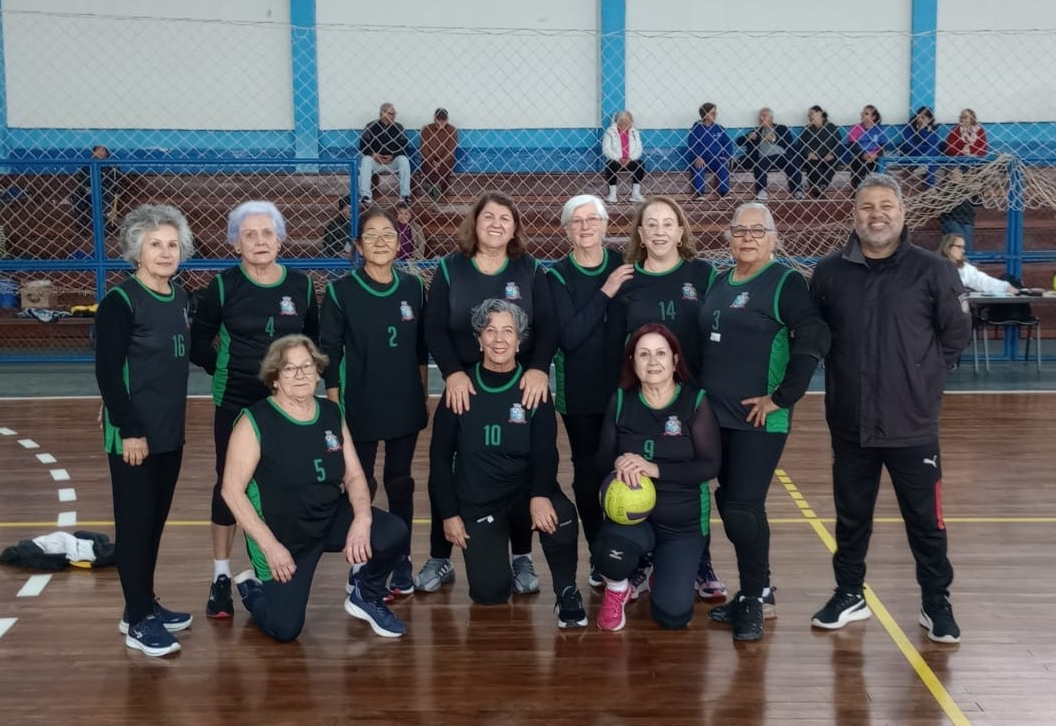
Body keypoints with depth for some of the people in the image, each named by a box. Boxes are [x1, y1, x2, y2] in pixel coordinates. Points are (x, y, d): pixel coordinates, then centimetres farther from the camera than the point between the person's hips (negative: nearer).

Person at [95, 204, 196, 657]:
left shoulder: (179, 297, 8)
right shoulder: (120, 302, -14)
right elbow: (107, 373, -16)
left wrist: (174, 423, 13)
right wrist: (129, 430, -18)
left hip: (169, 432, 7)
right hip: (133, 434, -7)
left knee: (156, 521, 15)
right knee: (135, 524, 1)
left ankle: (145, 605, 28)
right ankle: (138, 620, 11)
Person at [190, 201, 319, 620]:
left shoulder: (301, 285, 1)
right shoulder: (223, 286, -6)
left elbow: (314, 341, 14)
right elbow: (198, 344, 2)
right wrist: (223, 371, -1)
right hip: (236, 403, -2)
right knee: (229, 485, 3)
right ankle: (221, 577, 13)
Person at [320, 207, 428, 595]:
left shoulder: (413, 288, 2)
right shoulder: (341, 291, -8)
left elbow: (421, 347, 9)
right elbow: (329, 353, -6)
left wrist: (421, 393, 10)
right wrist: (334, 407, -8)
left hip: (405, 406, 3)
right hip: (359, 407, -3)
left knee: (400, 482, 13)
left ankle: (401, 560, 25)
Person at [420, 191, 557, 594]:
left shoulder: (531, 271, 2)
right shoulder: (449, 269, 1)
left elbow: (548, 326, -3)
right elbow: (434, 328, -4)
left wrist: (539, 368, -19)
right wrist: (453, 372, -18)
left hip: (522, 387, 0)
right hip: (464, 386, 0)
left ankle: (523, 558, 20)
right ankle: (439, 559, 14)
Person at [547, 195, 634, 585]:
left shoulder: (625, 266, 0)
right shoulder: (557, 275, -3)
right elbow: (568, 336, -16)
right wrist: (605, 292, -18)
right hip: (580, 393, 0)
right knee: (588, 473, 5)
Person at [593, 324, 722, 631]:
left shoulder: (696, 401, -10)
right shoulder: (621, 400, -2)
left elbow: (709, 465, -15)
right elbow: (603, 458, 0)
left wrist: (654, 469, -26)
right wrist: (619, 463, -24)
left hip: (684, 522, -1)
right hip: (631, 513, 1)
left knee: (672, 616, -9)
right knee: (610, 553, -35)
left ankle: (665, 574, 30)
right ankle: (618, 590, 5)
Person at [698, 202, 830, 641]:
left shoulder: (786, 283, -7)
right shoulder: (718, 283, 13)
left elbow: (812, 342, -17)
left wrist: (782, 398, -17)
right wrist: (701, 392, 11)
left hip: (759, 419, -7)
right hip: (716, 416, 7)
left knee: (743, 508, -8)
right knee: (729, 504, 12)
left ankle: (755, 598, 9)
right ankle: (756, 591, 27)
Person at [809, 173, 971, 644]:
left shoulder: (932, 271, -6)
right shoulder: (829, 272, 0)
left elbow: (957, 333, 1)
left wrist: (922, 375, -2)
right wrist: (843, 373, 5)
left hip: (913, 425, -2)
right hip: (850, 424, 2)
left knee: (925, 519, 7)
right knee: (851, 517, 15)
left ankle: (936, 603, 23)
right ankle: (850, 595, 31)